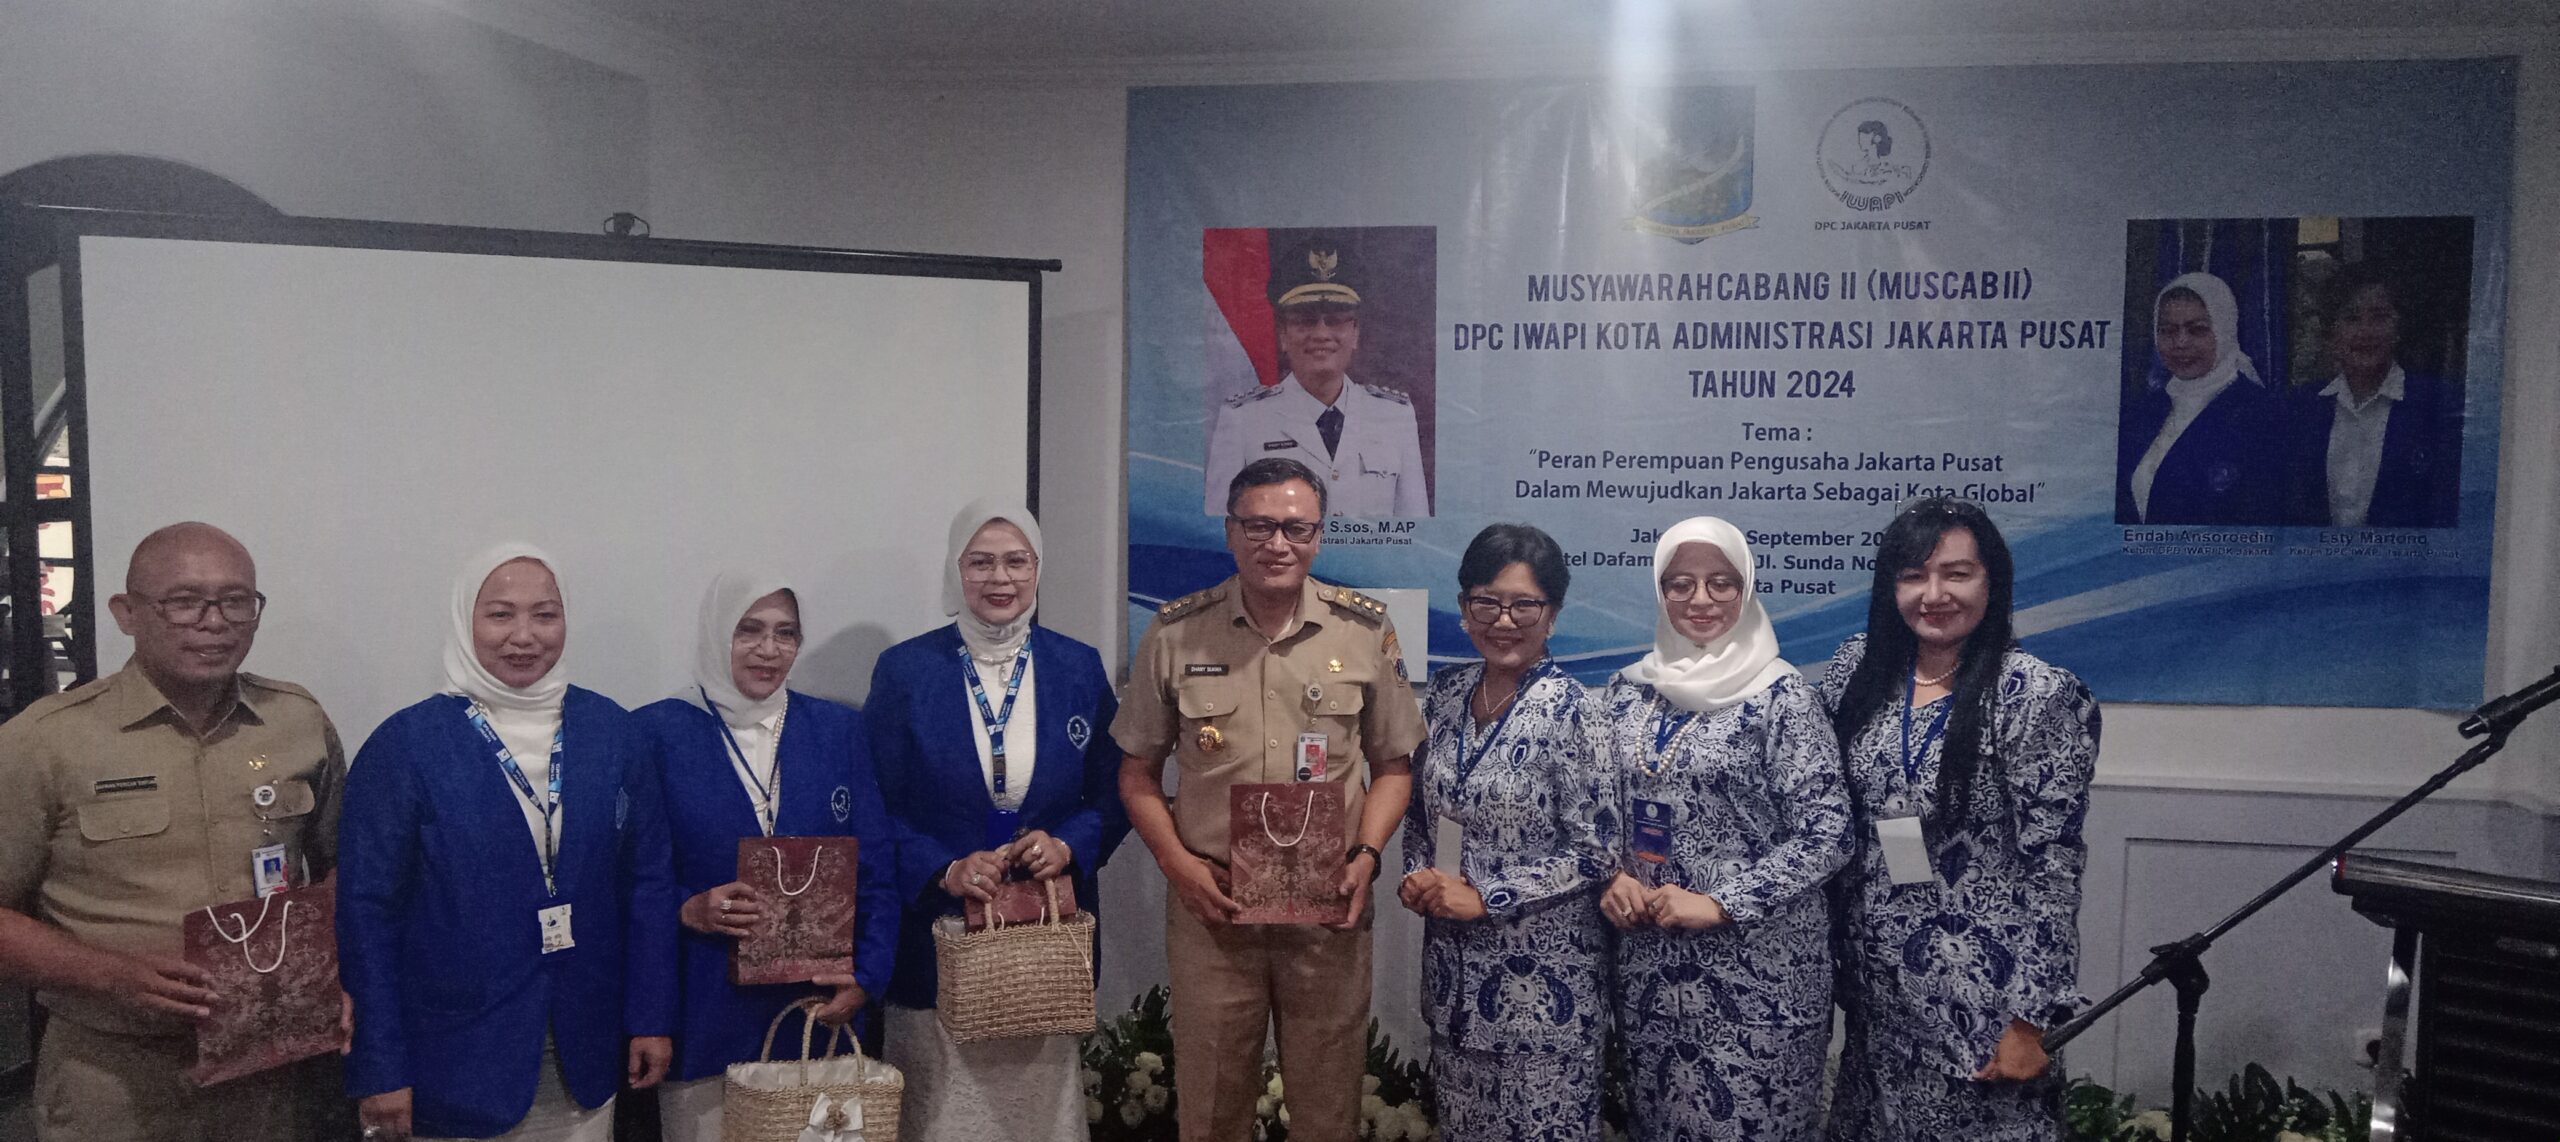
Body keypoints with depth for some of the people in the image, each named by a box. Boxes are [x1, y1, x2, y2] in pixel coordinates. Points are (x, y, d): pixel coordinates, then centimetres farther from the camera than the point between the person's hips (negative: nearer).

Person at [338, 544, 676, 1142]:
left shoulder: (615, 733, 1)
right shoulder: (404, 744, -8)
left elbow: (648, 884, 5)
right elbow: (367, 909, -7)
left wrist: (651, 1020, 2)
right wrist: (380, 1069, -9)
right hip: (456, 1065, -3)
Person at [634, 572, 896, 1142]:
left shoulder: (838, 729, 5)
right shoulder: (658, 731, -2)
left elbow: (876, 867, 4)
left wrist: (867, 975, -7)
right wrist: (688, 909, -19)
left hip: (820, 1006, 2)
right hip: (705, 1011, -2)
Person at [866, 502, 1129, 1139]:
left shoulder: (1079, 668, 4)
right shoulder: (904, 671, -2)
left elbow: (1113, 794, 7)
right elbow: (876, 807, -2)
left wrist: (1069, 847, -12)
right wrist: (944, 870, -16)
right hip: (938, 933, -1)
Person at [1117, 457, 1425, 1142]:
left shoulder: (1365, 630, 1)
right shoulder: (1175, 634, 0)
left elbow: (1393, 764, 7)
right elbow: (1138, 772, 6)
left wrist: (1367, 855, -8)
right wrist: (1177, 863, -8)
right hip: (1210, 906, 0)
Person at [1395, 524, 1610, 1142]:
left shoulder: (1568, 708, -15)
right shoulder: (1447, 691, 3)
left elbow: (1595, 850, -16)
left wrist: (1484, 897, -16)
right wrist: (1417, 875, -2)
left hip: (1544, 971, -6)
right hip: (1453, 959, 6)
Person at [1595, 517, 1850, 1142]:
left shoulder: (1780, 693, -9)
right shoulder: (1627, 690, 6)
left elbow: (1825, 833, -12)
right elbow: (1602, 804, 14)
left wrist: (1718, 903, -16)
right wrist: (1612, 876, -4)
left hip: (1758, 960, -4)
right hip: (1649, 955, 5)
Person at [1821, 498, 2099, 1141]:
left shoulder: (2040, 695, -13)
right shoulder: (1855, 670, 0)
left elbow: (2053, 868, -13)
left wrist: (2031, 1017, -14)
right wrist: (1830, 946, 8)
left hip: (1982, 987, -4)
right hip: (1873, 978, 5)